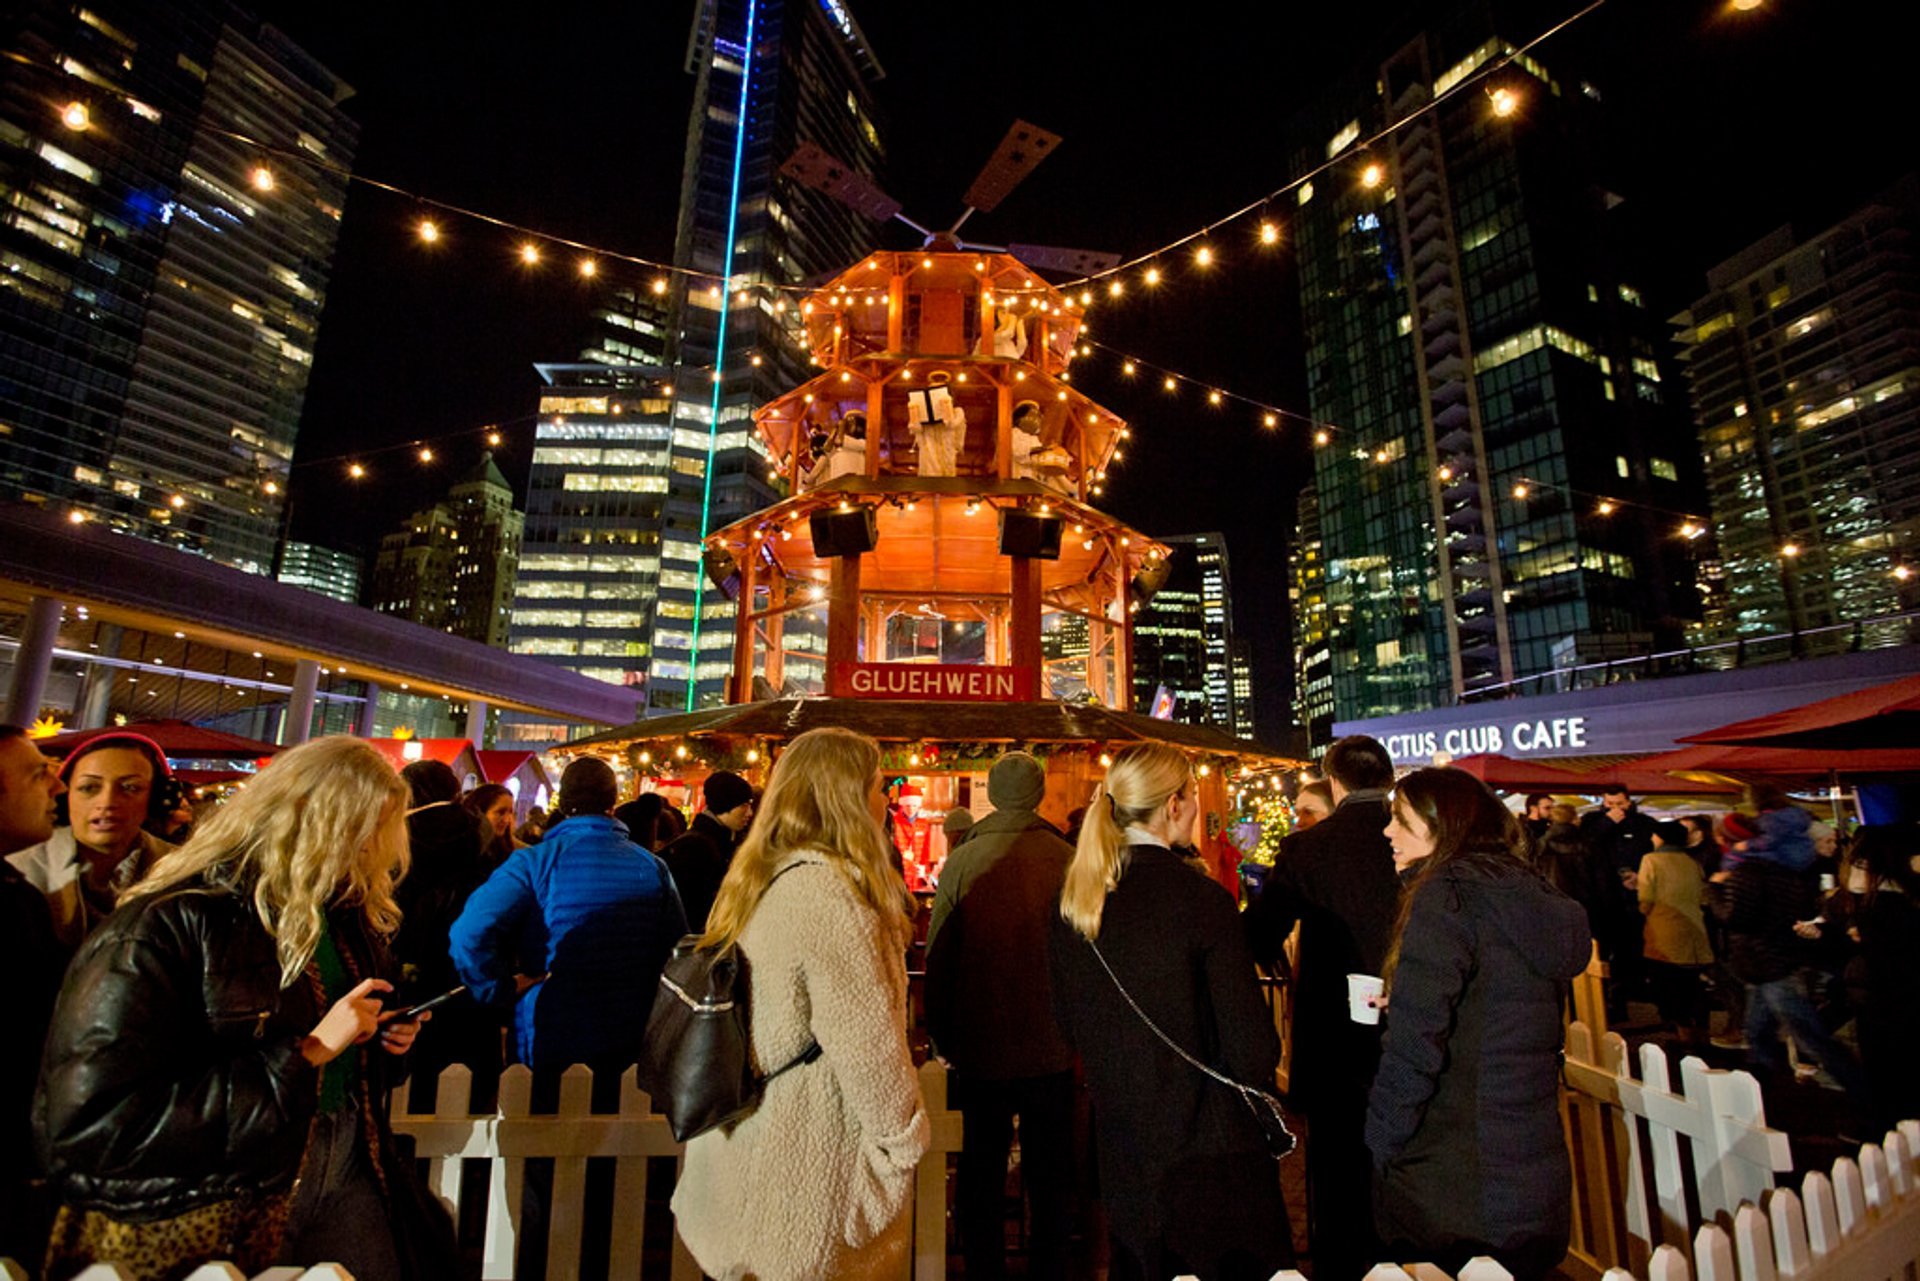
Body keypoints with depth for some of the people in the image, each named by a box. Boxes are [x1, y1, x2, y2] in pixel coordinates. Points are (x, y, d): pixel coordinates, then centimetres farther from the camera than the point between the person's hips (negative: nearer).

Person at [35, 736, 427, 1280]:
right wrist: (306, 1054, -27)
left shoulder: (350, 916, 4)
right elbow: (91, 1126, -26)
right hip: (201, 1225, -6)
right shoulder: (168, 925, -20)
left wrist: (386, 1040, -2)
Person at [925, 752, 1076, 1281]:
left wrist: (942, 1038, 6)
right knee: (1048, 1178, 20)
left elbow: (937, 955, -7)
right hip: (1051, 1046, 1)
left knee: (981, 1174, 18)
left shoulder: (961, 861, -13)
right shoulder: (1068, 859, -13)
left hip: (980, 1046, 0)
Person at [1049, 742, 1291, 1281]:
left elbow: (1068, 1022, 5)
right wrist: (1260, 1069, 4)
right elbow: (1252, 1051, -17)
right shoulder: (1202, 899, -23)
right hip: (1204, 1143, -5)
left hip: (1119, 1142, 5)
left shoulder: (1072, 899, -6)